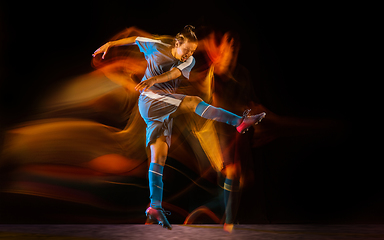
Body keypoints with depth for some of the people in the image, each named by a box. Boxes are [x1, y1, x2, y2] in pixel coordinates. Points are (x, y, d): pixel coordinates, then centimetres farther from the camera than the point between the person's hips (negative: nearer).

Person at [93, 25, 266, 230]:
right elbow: (134, 39, 16)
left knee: (159, 157, -2)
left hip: (164, 111, 5)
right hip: (149, 100, -5)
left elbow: (174, 73, -11)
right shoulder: (157, 47, 3)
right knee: (193, 102, -24)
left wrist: (154, 79, -29)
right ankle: (240, 121, -32)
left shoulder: (189, 61, 10)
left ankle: (155, 207, -4)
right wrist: (109, 44, 20)